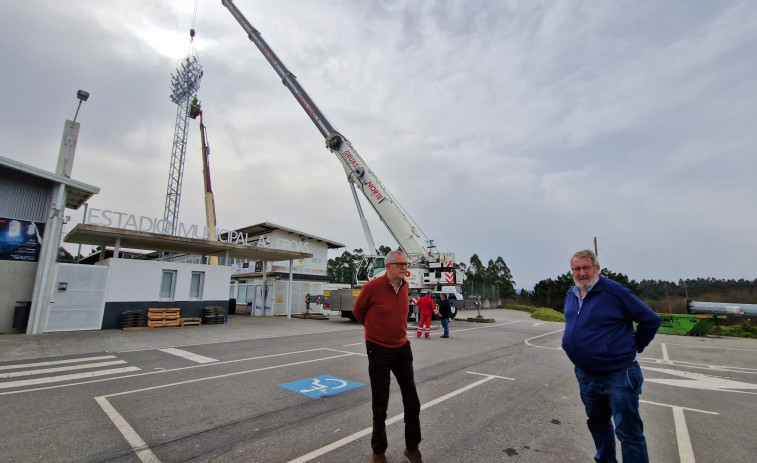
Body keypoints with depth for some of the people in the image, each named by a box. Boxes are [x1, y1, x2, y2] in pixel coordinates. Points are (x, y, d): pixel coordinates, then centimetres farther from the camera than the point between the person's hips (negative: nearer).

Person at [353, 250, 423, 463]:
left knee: (412, 401, 13)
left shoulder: (405, 286, -2)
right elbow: (357, 311, -2)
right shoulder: (372, 287, -20)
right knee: (380, 405, 9)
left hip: (402, 349, 5)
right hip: (379, 351, -5)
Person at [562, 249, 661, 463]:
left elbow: (651, 320, -8)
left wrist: (634, 347, -2)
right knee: (597, 423, 22)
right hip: (585, 375, 7)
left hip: (618, 374, -7)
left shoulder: (615, 292, -16)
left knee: (629, 433, 3)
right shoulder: (570, 296, 5)